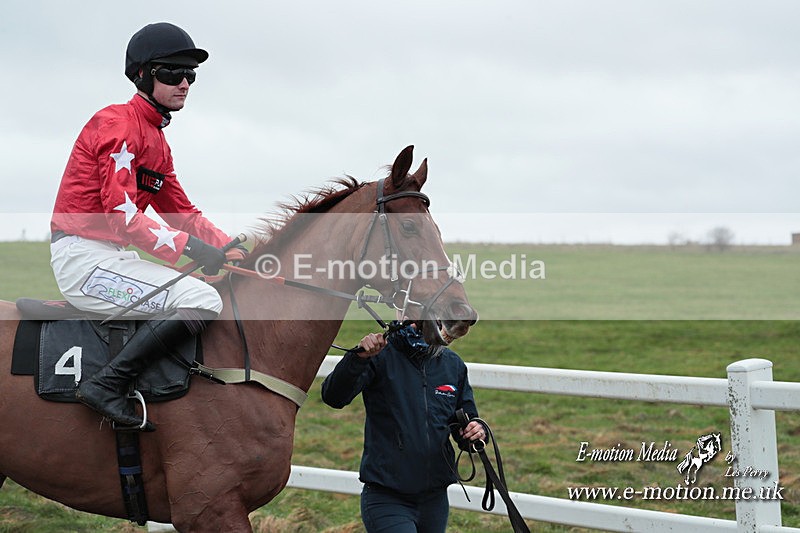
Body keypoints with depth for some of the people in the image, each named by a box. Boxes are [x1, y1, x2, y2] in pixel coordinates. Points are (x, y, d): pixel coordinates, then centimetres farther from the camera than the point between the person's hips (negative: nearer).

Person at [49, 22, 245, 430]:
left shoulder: (157, 140, 20)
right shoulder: (119, 124, -11)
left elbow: (183, 214, 19)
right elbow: (122, 215, -20)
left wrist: (234, 250, 5)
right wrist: (189, 248, -21)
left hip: (111, 256, 10)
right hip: (84, 255, -10)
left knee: (206, 294, 18)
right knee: (202, 300, -22)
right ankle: (107, 385, -23)